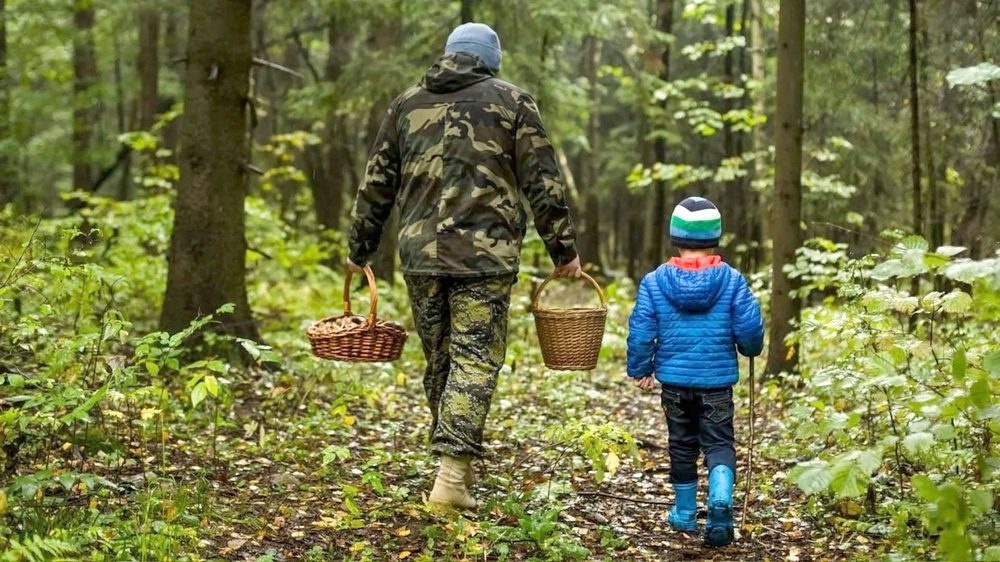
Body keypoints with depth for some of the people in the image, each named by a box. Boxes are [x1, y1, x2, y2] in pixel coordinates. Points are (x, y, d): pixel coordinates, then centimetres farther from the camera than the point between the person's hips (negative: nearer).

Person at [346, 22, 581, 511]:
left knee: (439, 360, 14)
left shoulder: (407, 103, 14)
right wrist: (563, 249, 8)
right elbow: (543, 185, 1)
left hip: (421, 252, 3)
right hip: (486, 253, -3)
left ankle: (456, 464, 24)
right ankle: (452, 475, -13)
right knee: (475, 360, -3)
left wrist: (359, 248, 24)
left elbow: (376, 185, 15)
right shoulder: (511, 101, 5)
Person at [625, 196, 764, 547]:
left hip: (674, 379, 1)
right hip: (718, 380, -1)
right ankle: (721, 497, -21)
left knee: (682, 445, 16)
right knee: (719, 443, 5)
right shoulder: (732, 280, -6)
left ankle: (684, 513, 25)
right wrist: (751, 349, 16)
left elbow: (640, 331, -6)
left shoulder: (654, 281, -5)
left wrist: (640, 370, 7)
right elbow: (750, 329, -6)